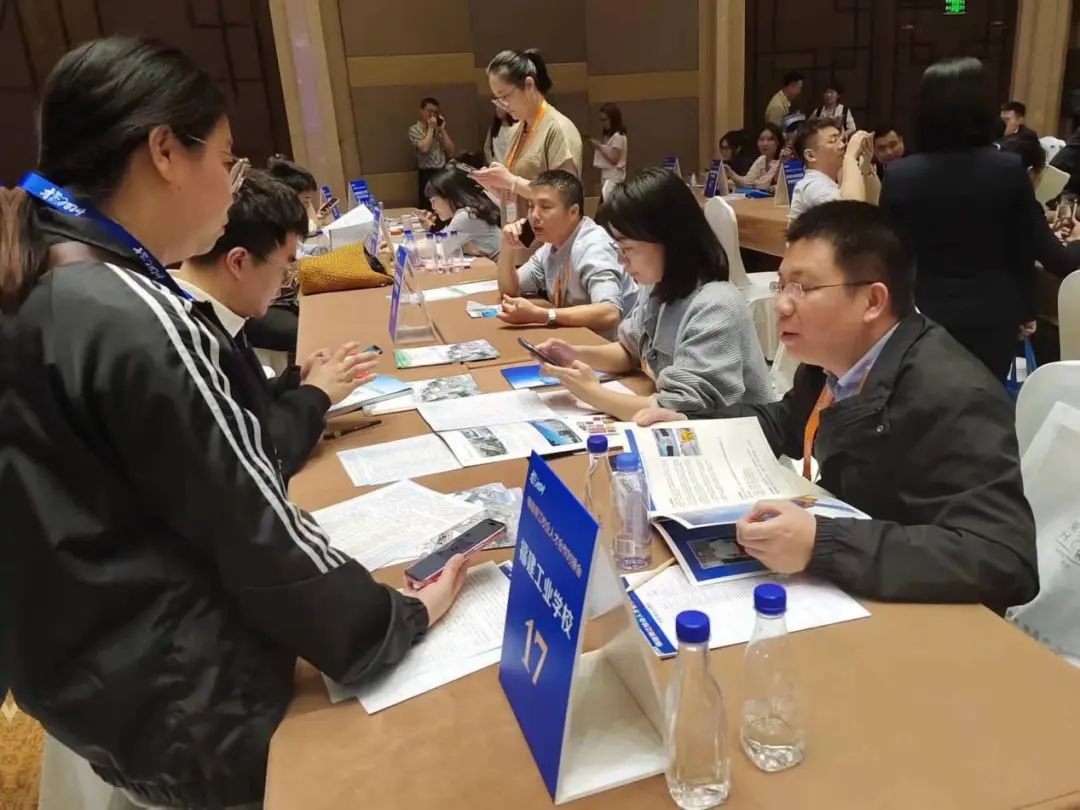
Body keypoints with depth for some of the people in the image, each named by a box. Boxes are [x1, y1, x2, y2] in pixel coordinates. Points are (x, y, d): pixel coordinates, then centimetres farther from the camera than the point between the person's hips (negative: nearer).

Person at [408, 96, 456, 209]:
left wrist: (442, 130, 2)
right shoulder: (414, 129, 0)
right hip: (428, 174, -5)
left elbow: (451, 152, 7)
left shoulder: (439, 129, 15)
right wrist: (431, 128, -7)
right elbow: (424, 148, -18)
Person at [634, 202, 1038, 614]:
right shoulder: (835, 357, -3)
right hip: (831, 588, 7)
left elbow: (1005, 560, -33)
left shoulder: (952, 397, -27)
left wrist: (821, 543, -39)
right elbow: (788, 421, 17)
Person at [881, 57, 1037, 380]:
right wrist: (1025, 310, 14)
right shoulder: (1011, 170, -9)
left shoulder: (899, 174, -10)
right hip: (991, 316, 1)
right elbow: (1023, 251, 0)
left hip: (922, 314, 0)